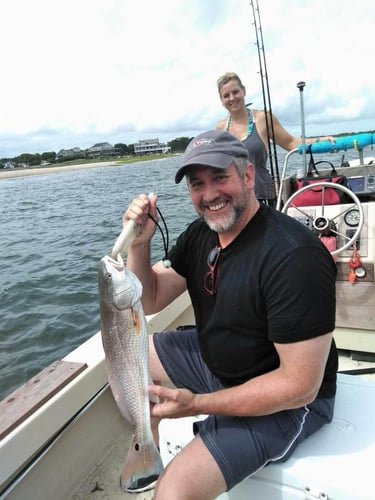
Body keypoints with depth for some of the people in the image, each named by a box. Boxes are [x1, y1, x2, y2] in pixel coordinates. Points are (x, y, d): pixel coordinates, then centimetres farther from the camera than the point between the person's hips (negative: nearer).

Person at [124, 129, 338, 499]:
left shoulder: (295, 256, -30)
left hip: (284, 400, -7)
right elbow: (149, 302, 0)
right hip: (215, 360, 8)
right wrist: (139, 243, -17)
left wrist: (196, 404, -30)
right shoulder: (199, 234, -5)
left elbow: (300, 385, -27)